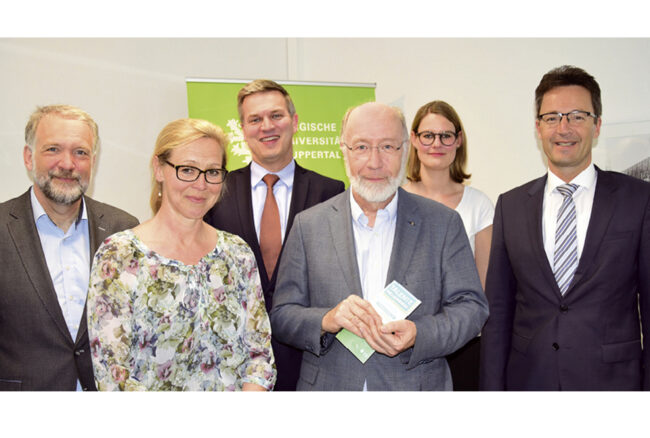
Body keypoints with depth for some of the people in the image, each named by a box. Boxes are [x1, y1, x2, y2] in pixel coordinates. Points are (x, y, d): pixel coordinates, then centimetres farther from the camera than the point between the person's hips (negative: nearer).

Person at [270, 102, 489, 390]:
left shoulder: (443, 223, -3)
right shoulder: (309, 225, -2)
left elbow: (471, 306, -4)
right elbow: (282, 315, -3)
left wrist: (418, 335, -21)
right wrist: (326, 321, -22)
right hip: (329, 384, 1)